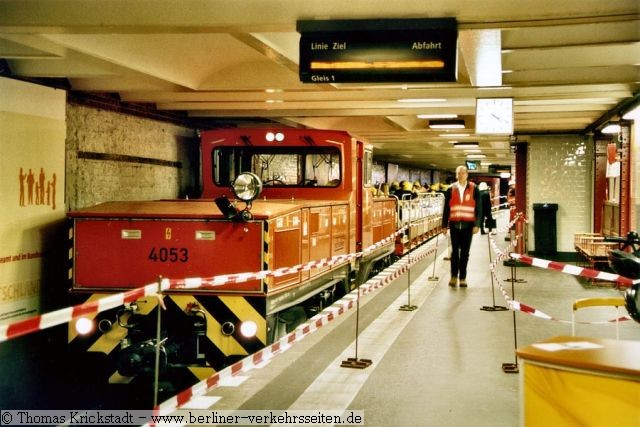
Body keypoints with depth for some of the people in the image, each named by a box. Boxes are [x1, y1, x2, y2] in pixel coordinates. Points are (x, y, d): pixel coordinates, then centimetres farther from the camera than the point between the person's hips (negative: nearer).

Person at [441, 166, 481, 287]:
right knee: (455, 251, -2)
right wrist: (444, 226, 5)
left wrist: (477, 225, -5)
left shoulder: (474, 189, 4)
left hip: (468, 225, 0)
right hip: (454, 224, 0)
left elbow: (478, 208, 2)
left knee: (465, 252, 4)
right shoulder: (451, 189, 7)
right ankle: (454, 276, 8)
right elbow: (446, 209, 8)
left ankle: (462, 278, 10)